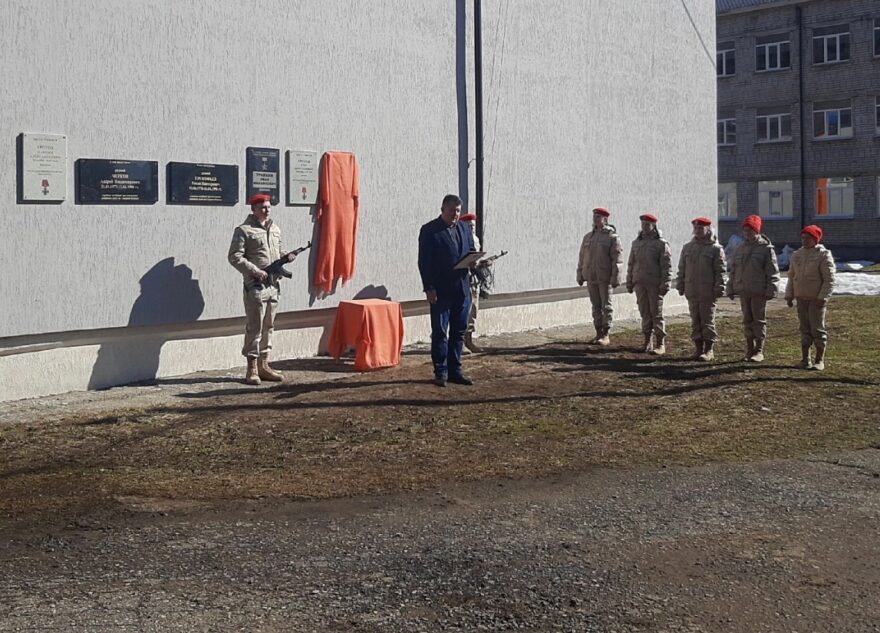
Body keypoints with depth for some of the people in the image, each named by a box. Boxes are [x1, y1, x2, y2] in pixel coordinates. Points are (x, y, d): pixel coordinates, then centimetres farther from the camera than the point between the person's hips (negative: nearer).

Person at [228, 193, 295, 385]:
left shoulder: (275, 229, 16)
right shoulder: (244, 230, -5)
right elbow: (234, 257, -10)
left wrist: (286, 257, 5)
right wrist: (255, 271, -17)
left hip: (274, 285, 7)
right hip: (255, 286, -7)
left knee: (268, 326, 11)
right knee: (255, 327, -6)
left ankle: (264, 365, 19)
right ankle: (252, 369, 0)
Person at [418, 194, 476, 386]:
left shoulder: (464, 229, 14)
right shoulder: (429, 230, -4)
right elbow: (424, 261, -8)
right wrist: (429, 288, -14)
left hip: (462, 289, 6)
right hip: (440, 290, -6)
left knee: (459, 332, 8)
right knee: (440, 332, -1)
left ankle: (455, 371, 16)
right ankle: (440, 372, 7)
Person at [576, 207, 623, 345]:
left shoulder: (612, 237, -5)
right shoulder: (588, 237, 12)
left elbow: (617, 259, -10)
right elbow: (582, 258, 14)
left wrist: (615, 278, -15)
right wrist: (580, 275, 10)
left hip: (605, 278, -5)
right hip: (591, 277, 5)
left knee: (606, 306, 0)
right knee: (596, 306, 9)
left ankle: (606, 336, 3)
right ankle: (598, 333, 15)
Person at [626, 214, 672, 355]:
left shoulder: (661, 244, -4)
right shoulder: (636, 242, 12)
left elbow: (667, 266, -8)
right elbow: (631, 264, 16)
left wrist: (665, 284, -14)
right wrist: (629, 282, 13)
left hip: (655, 284, -5)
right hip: (640, 283, 5)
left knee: (656, 313, -3)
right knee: (645, 313, 7)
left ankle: (660, 344, 1)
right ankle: (648, 341, 15)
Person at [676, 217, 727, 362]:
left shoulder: (716, 249, -3)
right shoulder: (687, 247, 12)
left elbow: (721, 271, -6)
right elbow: (682, 268, 15)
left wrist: (719, 289, -11)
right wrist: (680, 286, 10)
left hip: (708, 293, -5)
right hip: (692, 292, 5)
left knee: (707, 321, -1)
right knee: (695, 322, 8)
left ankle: (709, 350, 5)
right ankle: (698, 348, 15)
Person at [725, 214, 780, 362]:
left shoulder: (766, 249, -5)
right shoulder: (739, 249, 13)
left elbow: (772, 271, -8)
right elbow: (733, 271, 17)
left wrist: (771, 290, -14)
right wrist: (731, 288, 13)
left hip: (759, 292, -6)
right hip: (743, 291, 6)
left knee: (759, 321, 0)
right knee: (747, 321, 10)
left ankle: (759, 351, 4)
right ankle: (750, 350, 16)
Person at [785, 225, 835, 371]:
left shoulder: (823, 255, -6)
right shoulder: (797, 255, 12)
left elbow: (829, 279, -10)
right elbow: (791, 276, 18)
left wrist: (822, 298, -16)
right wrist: (789, 295, 12)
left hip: (816, 299, -5)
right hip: (801, 298, 5)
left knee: (817, 329, -2)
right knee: (805, 329, 9)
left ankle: (819, 360, 4)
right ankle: (805, 359, 14)